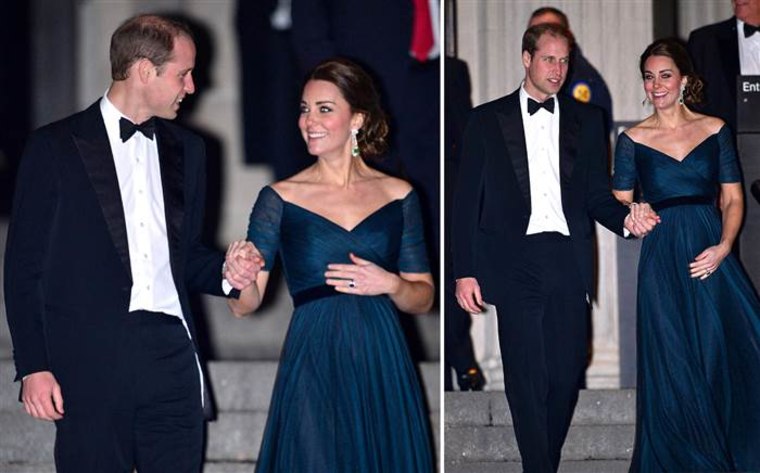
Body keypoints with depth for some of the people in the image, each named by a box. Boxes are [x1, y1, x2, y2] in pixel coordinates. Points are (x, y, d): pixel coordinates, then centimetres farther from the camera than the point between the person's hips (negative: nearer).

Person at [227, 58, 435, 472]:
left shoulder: (398, 195, 5)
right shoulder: (280, 198, 0)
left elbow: (423, 298, 9)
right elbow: (246, 304, -5)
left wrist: (390, 284, -11)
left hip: (383, 369, 2)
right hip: (314, 370, -2)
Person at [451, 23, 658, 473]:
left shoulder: (587, 119, 13)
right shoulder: (487, 119, 8)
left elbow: (597, 195, 13)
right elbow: (467, 200, 6)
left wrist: (626, 217, -9)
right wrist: (465, 271, -1)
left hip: (569, 262, 2)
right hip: (515, 263, -2)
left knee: (567, 373, 0)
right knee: (527, 377, -4)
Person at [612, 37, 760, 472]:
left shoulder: (715, 129, 6)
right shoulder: (633, 139, 5)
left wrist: (723, 247, -10)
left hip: (712, 254, 1)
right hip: (663, 260, -1)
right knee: (672, 367, 1)